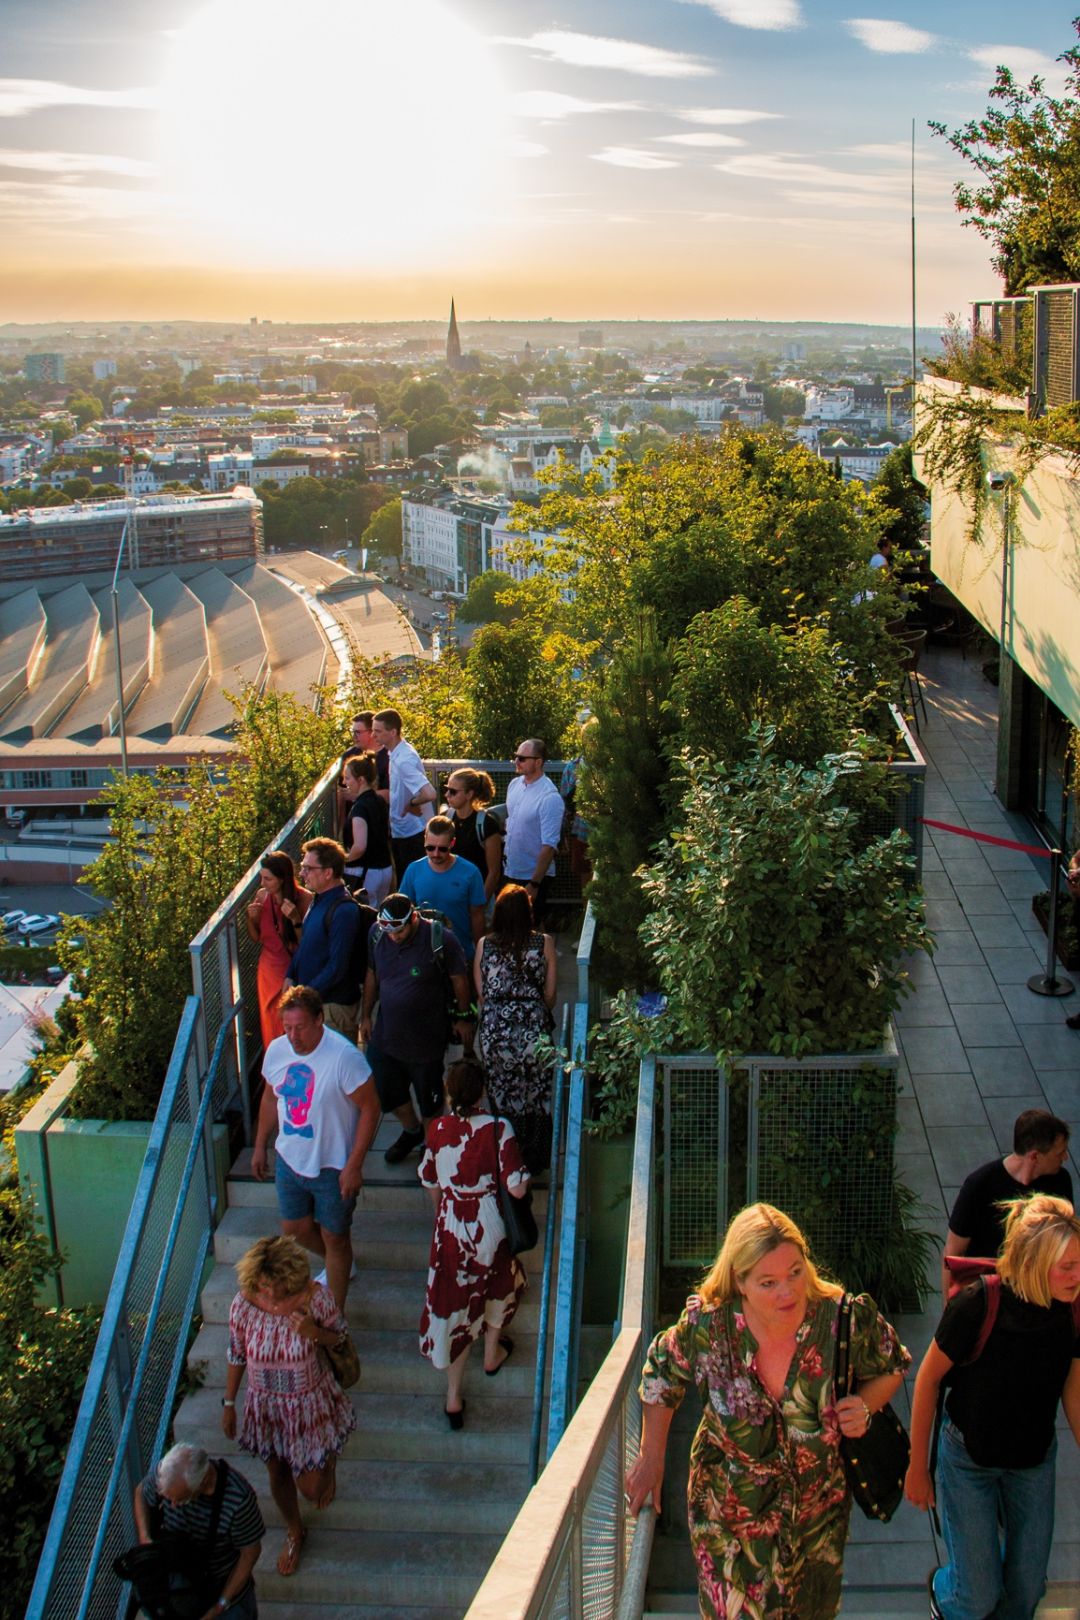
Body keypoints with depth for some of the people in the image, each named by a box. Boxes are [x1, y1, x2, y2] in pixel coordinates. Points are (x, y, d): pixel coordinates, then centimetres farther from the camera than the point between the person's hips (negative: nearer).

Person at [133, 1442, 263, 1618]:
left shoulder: (239, 1500, -38)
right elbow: (141, 1493, -3)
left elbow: (250, 1552, -20)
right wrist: (144, 1537, -18)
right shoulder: (164, 1473, -27)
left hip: (225, 1584, -3)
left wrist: (221, 1604, -16)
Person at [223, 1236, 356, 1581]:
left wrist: (315, 1332, -31)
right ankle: (294, 1532, 52)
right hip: (266, 1402, 2)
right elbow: (236, 1356, -5)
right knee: (278, 1476, 21)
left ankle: (329, 1462, 46)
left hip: (310, 1400, -2)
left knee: (311, 1488, 9)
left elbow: (340, 1336, -9)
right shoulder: (243, 1306, -22)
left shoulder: (316, 1297, -26)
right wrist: (228, 1404, 2)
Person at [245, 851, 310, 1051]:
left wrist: (295, 919, -30)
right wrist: (250, 918, -11)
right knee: (270, 1024, 16)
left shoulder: (304, 898, -18)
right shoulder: (262, 896, -5)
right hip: (269, 970, 4)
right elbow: (256, 938, 8)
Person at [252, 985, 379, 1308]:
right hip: (289, 1160, 6)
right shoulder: (277, 1050, -9)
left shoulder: (344, 1057, -27)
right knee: (294, 1229, 20)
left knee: (334, 1238, 10)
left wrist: (354, 1165, -20)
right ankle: (339, 1266, 50)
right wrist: (260, 1146, 15)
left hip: (332, 1166, -6)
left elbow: (370, 1108, -20)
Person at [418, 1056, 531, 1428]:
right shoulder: (498, 1129, -20)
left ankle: (453, 1397, 17)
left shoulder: (437, 1128, -11)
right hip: (490, 1225, -1)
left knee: (454, 1301, 12)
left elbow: (430, 1182, 4)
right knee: (501, 1282, 30)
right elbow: (517, 1188, -21)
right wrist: (523, 1173, 1)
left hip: (450, 1227, 1)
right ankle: (492, 1352, 50)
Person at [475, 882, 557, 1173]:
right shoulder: (544, 943, -6)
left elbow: (480, 993, 3)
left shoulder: (484, 945, -3)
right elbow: (550, 993, 0)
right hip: (534, 1028, -1)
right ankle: (534, 1162, 28)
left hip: (494, 1028, 1)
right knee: (537, 1096, 15)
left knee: (502, 1095, 16)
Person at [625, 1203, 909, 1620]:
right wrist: (651, 1460, 3)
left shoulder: (847, 1318, -23)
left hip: (818, 1511, 2)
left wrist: (865, 1405, -22)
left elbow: (891, 1367, -2)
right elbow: (661, 1374, -3)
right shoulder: (708, 1325, -23)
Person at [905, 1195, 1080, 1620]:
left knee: (1028, 1586, 14)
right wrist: (917, 1468, -7)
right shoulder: (976, 1305, -30)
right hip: (969, 1456, -3)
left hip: (1034, 1458, 4)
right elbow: (928, 1379, -15)